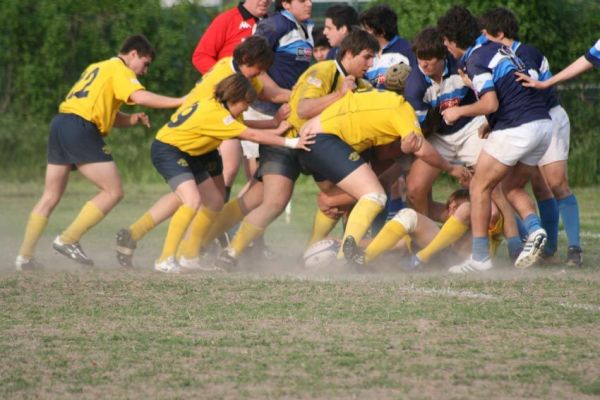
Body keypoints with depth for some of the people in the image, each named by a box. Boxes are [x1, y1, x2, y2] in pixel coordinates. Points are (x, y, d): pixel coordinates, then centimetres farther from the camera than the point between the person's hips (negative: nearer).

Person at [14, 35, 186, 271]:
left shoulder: (97, 68, 29)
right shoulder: (120, 71, 1)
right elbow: (140, 97, -18)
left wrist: (131, 120, 10)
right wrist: (179, 102, -12)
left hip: (60, 122, 9)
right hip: (81, 129, -9)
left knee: (51, 196, 13)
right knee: (113, 192, -4)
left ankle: (24, 256, 10)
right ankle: (68, 240, -8)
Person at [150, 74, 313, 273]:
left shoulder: (208, 101, 1)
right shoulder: (214, 113, -27)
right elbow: (252, 135, -23)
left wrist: (276, 130, -3)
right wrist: (290, 142, -19)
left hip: (188, 153, 11)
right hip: (167, 150, -11)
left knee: (215, 202, 12)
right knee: (192, 200, -28)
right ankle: (165, 260, -25)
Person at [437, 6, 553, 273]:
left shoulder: (475, 59, -8)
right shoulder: (495, 48, 19)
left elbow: (491, 103, -18)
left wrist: (458, 112, -2)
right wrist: (491, 124, 23)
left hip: (516, 129, -9)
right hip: (543, 124, 9)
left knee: (479, 188, 5)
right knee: (513, 188, 21)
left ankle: (480, 257, 2)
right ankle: (535, 229, -6)